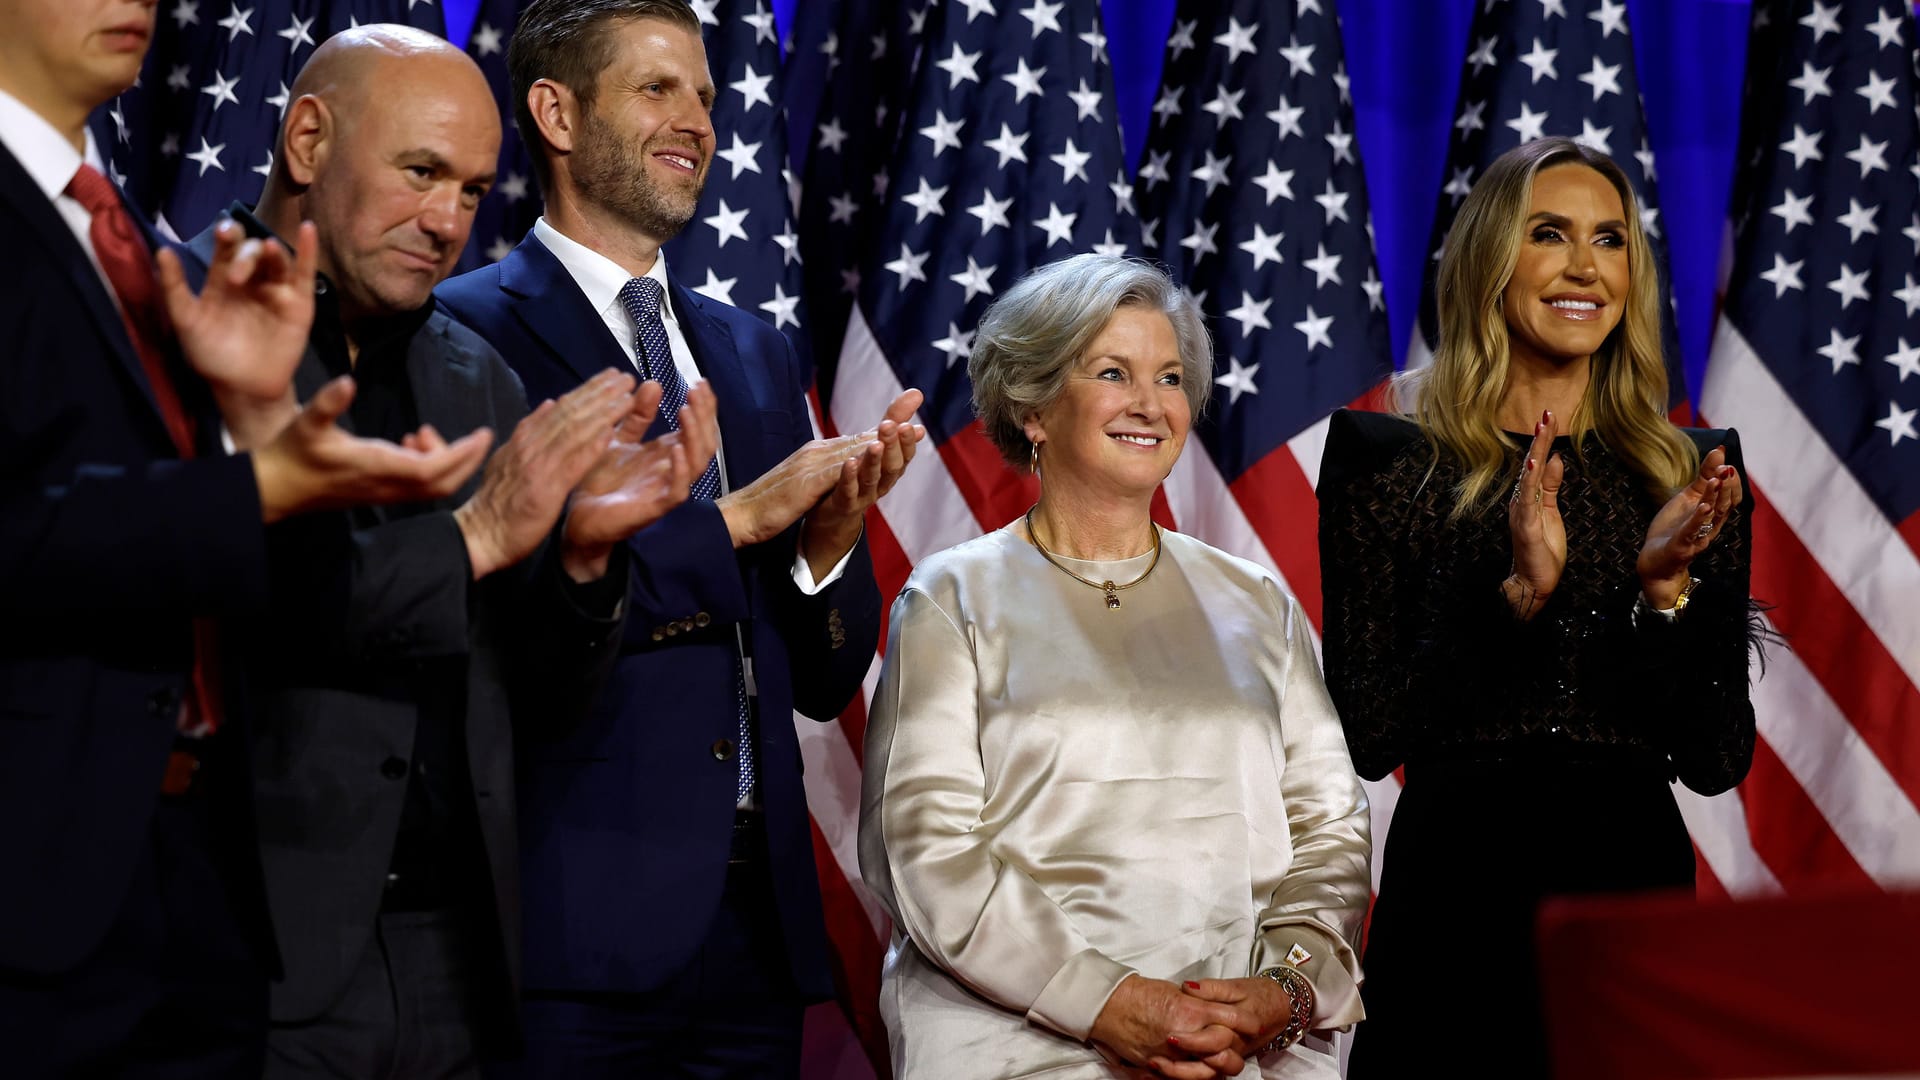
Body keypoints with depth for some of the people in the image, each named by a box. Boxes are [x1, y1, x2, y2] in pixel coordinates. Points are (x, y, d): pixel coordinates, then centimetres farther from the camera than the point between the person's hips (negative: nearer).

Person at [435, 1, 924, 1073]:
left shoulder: (755, 352, 17)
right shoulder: (469, 332, -4)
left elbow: (827, 681, 15)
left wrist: (829, 537, -4)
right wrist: (738, 517, -13)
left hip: (756, 925, 6)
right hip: (576, 920, -6)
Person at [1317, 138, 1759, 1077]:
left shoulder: (1692, 476, 5)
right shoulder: (1391, 459, -1)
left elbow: (1718, 762, 1)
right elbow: (1364, 736, -8)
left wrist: (1665, 589, -14)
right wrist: (1516, 593, -18)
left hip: (1636, 889, 2)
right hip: (1455, 887, -2)